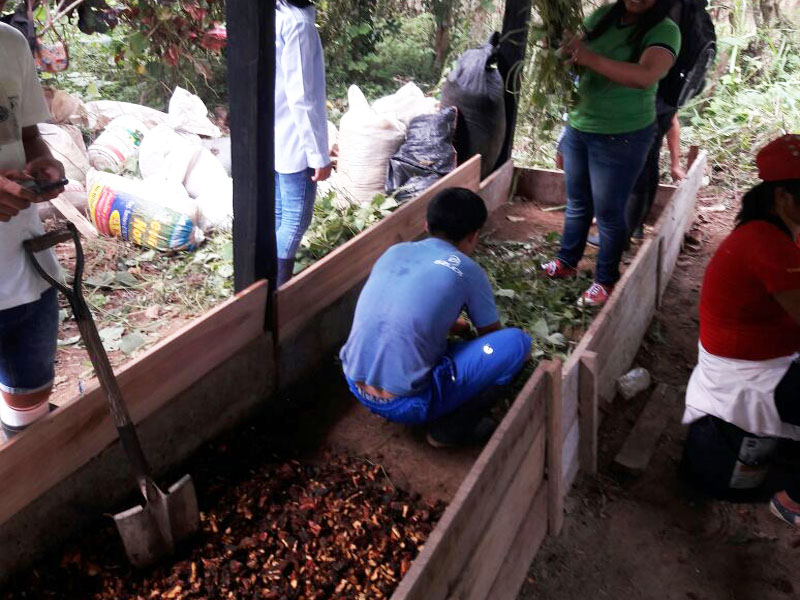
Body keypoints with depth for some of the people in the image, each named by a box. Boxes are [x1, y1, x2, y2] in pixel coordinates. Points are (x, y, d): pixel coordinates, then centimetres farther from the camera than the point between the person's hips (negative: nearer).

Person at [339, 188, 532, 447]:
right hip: (405, 404, -6)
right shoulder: (467, 271, -5)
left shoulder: (395, 251, 8)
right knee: (517, 341, -3)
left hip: (354, 387, 7)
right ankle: (452, 425, 6)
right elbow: (492, 336, 11)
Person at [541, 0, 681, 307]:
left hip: (621, 137, -5)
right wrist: (564, 48, -17)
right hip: (577, 127, 5)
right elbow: (576, 54, 8)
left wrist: (590, 58, -41)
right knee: (576, 202, 19)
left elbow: (646, 76, -32)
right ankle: (567, 261, 37)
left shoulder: (664, 31, -15)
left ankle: (606, 281, 21)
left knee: (608, 212, 4)